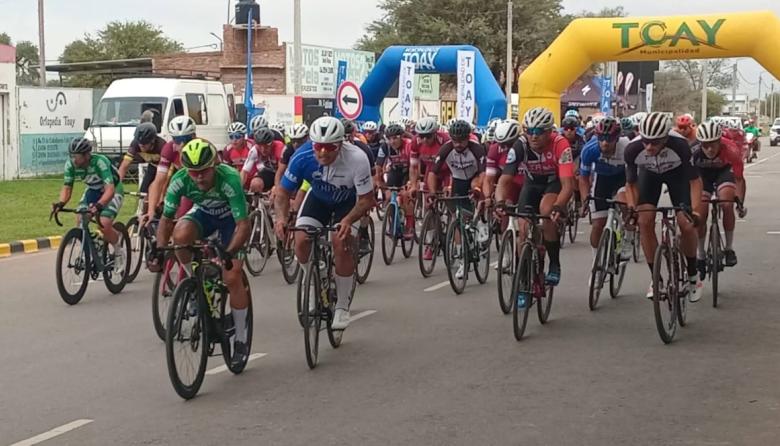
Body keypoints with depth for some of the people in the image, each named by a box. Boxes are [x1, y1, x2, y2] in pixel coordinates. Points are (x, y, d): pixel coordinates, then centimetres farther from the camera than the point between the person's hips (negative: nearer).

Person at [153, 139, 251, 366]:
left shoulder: (229, 179, -37)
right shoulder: (180, 180, -27)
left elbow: (243, 224, -38)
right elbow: (166, 217, -16)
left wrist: (229, 252, -52)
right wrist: (160, 248, -31)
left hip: (230, 217, -3)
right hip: (203, 213, 3)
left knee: (232, 278, -14)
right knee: (181, 234, -33)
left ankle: (241, 340, 3)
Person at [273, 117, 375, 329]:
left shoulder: (357, 159, -36)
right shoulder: (302, 157, -30)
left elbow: (366, 199, -27)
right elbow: (283, 192, -18)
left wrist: (348, 220, -45)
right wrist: (281, 217, -39)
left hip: (348, 202, -2)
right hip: (318, 198, 3)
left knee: (341, 243, -23)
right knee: (301, 242, -17)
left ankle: (342, 306, -6)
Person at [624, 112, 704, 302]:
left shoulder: (679, 145, -39)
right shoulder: (633, 149, -33)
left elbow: (695, 179, -26)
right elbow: (631, 183, -16)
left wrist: (695, 208, -39)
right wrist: (631, 208, -31)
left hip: (676, 173, -1)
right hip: (649, 173, 1)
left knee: (686, 224, -13)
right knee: (645, 221, -16)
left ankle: (693, 276, 10)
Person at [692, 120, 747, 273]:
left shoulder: (730, 150, -36)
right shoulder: (694, 151, -36)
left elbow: (739, 179, -26)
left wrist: (740, 202, -36)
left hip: (723, 171, 0)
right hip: (702, 174, 1)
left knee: (727, 206, -25)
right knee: (700, 215, -10)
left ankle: (729, 248, -5)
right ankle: (700, 254, 11)